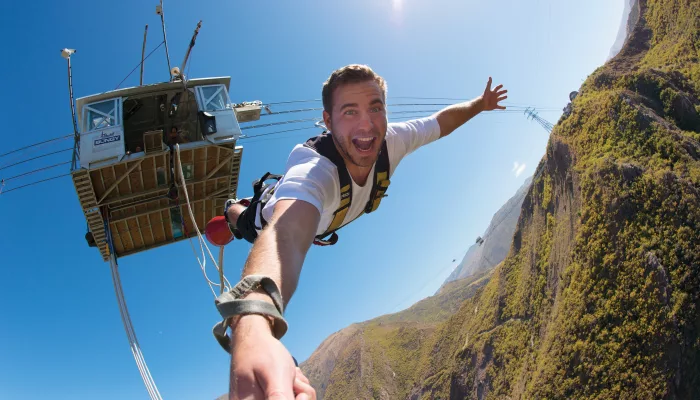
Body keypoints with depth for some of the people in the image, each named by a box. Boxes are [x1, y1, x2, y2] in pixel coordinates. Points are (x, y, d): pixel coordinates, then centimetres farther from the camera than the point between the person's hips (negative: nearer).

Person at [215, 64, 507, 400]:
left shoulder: (391, 141, -36)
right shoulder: (312, 169, -54)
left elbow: (441, 120, -16)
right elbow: (287, 233, -74)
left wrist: (479, 104, -3)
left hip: (319, 213, 5)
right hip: (284, 212, -4)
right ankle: (233, 209, 59)